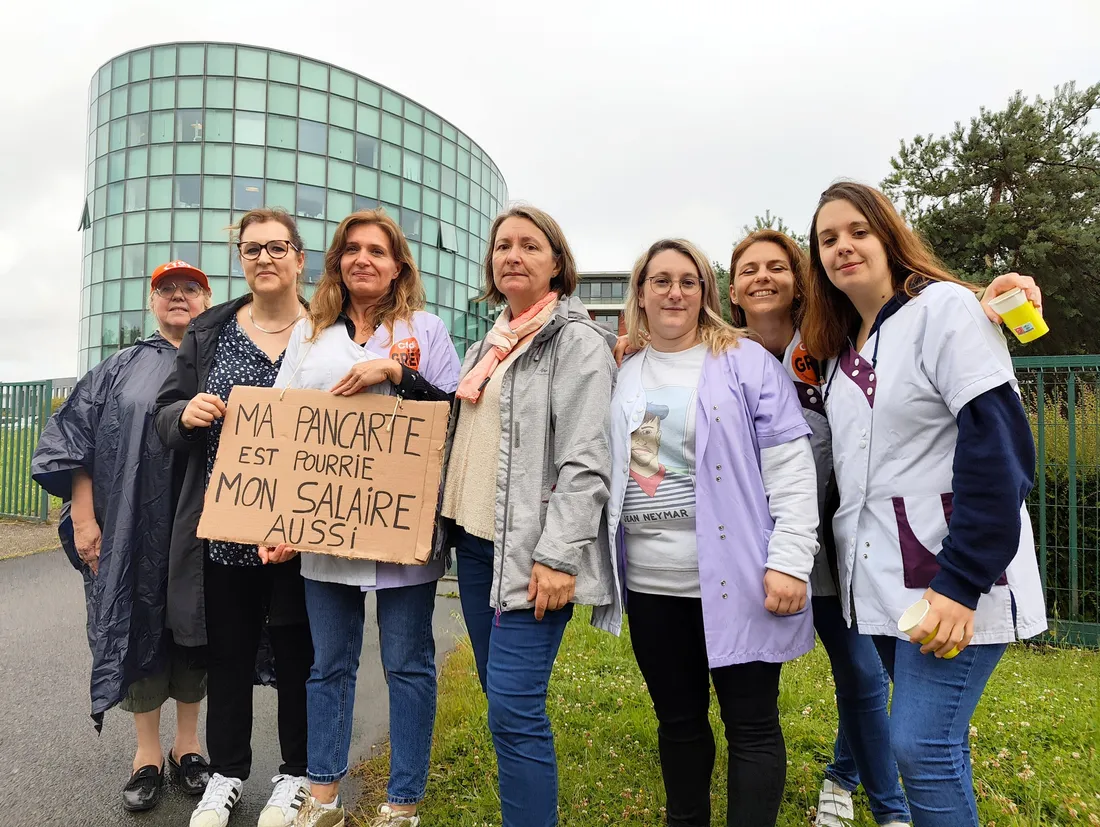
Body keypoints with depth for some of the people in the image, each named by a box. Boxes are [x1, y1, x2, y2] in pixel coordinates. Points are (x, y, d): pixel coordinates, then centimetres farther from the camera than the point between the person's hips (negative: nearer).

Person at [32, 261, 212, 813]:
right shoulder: (121, 369, 9)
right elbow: (75, 438, 5)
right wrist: (83, 517, -3)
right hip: (133, 529, 1)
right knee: (139, 627, 6)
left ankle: (187, 744, 25)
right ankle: (147, 752, 22)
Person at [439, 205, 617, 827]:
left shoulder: (577, 341, -8)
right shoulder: (491, 343, 17)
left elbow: (585, 462, -16)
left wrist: (558, 555, -21)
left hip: (530, 551, -8)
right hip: (475, 541, 8)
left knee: (515, 710, -9)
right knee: (500, 694, 16)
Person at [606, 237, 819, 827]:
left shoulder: (745, 361, -2)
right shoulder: (623, 375, 11)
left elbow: (791, 468, -7)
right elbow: (605, 470, 18)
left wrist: (789, 562, -14)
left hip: (733, 577, -4)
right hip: (650, 583, 5)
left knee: (752, 724, 5)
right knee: (677, 719, 17)